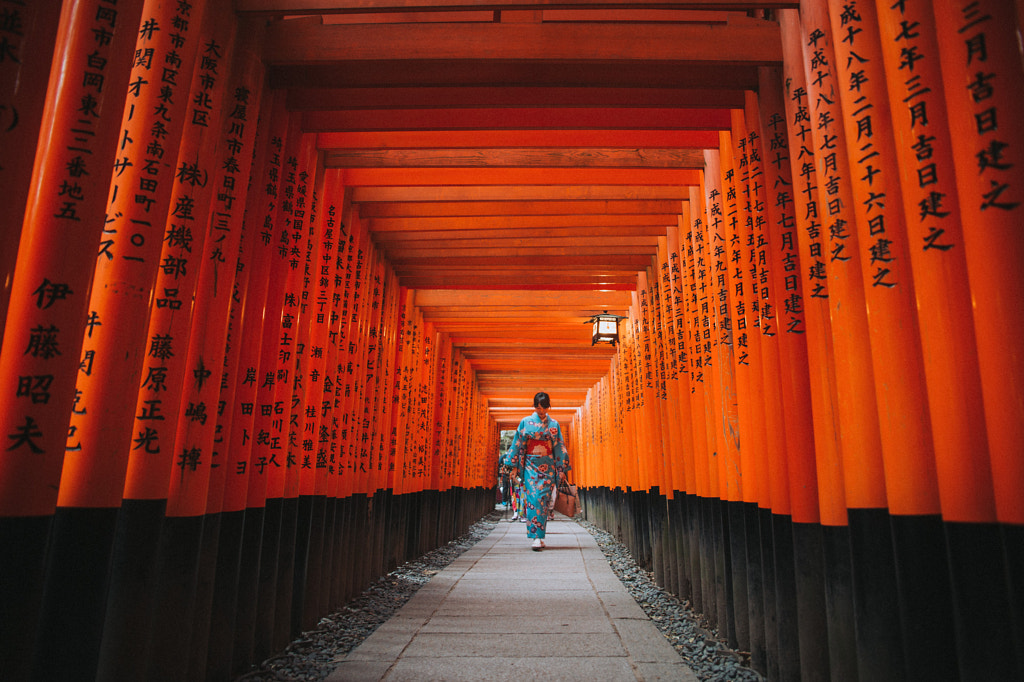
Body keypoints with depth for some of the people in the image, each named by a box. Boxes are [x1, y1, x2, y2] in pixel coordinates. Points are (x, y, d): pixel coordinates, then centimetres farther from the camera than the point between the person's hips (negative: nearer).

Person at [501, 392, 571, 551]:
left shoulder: (554, 424, 8)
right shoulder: (526, 422, 4)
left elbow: (559, 447, 9)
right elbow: (517, 444, 5)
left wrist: (562, 469, 5)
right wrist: (513, 466, 1)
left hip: (548, 466, 1)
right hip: (531, 465, -1)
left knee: (544, 499, -2)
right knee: (533, 498, -11)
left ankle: (539, 535, 7)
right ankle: (536, 537, -10)